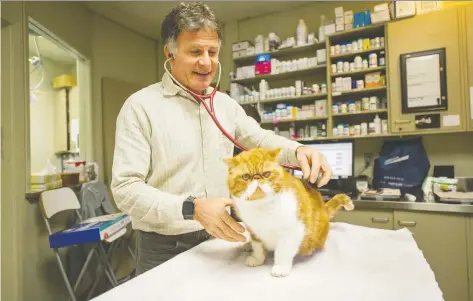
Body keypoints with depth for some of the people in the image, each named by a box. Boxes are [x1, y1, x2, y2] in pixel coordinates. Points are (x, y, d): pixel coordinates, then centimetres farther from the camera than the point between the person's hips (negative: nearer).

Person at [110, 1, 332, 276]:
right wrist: (192, 209, -31)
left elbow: (260, 139, 11)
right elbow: (125, 188, -18)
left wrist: (298, 151, -11)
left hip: (220, 238, 5)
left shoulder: (225, 104, 5)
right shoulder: (141, 106, -13)